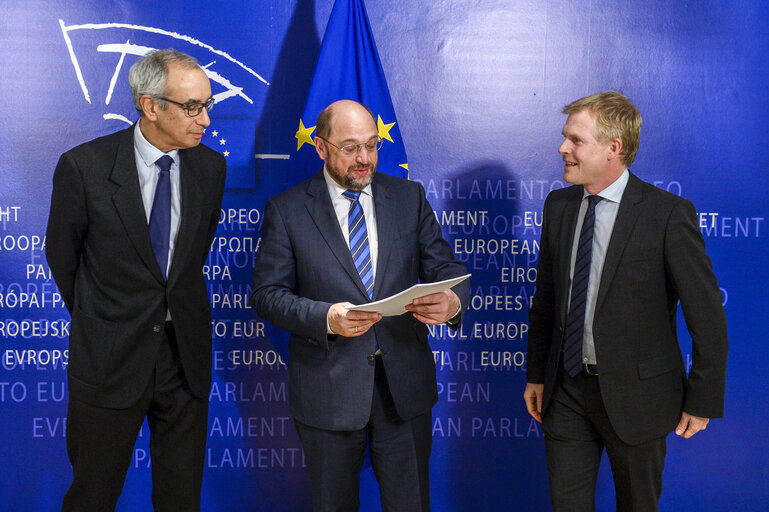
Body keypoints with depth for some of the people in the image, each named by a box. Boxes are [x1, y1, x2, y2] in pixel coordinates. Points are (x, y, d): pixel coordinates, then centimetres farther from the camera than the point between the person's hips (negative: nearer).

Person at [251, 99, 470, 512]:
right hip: (327, 387, -1)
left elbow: (446, 269, 3)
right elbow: (266, 293, -5)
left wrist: (452, 301, -21)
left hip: (405, 384, 2)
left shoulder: (409, 197, 5)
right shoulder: (287, 209, -2)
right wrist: (326, 318, -23)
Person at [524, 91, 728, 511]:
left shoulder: (667, 213, -14)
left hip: (635, 394, -4)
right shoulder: (558, 206, 3)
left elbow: (707, 315, -11)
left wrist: (702, 401, -9)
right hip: (566, 389, 4)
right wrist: (536, 374, 11)